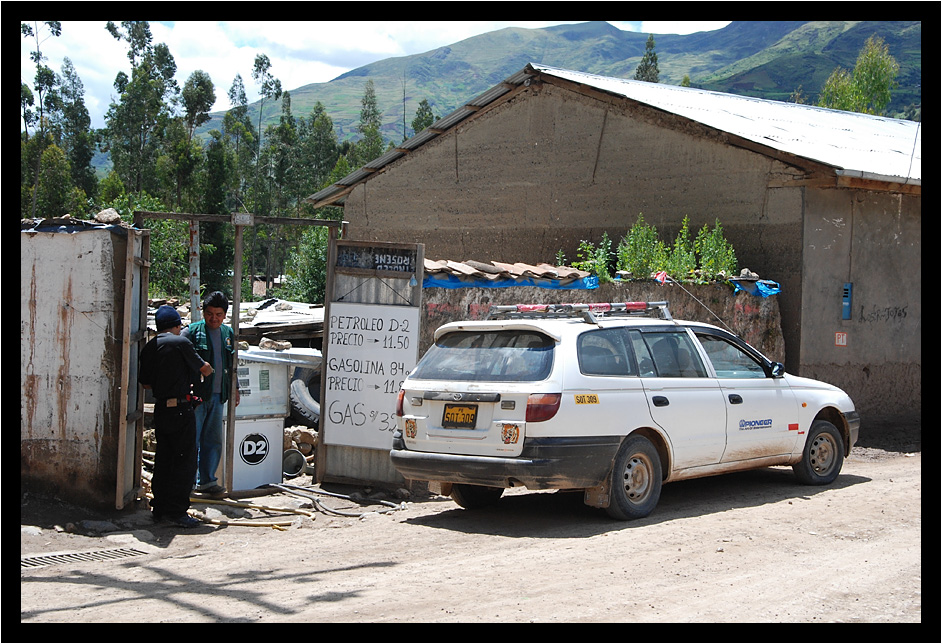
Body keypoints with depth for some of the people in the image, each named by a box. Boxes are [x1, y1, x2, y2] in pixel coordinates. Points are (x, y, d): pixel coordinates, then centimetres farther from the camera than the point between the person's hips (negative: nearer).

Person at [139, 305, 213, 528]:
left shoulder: (149, 348, 9)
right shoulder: (180, 343, -10)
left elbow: (146, 383, 15)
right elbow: (205, 369, -1)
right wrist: (209, 369, 22)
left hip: (160, 408, 7)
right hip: (180, 408, -7)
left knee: (163, 459, 14)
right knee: (185, 459, -2)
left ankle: (160, 508, 18)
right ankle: (176, 510, -5)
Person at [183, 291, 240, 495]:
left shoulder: (228, 333, 13)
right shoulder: (192, 332, -5)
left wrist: (234, 388, 21)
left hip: (218, 395, 6)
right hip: (196, 394, -6)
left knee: (213, 440, 11)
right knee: (192, 439, -4)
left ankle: (206, 480, 20)